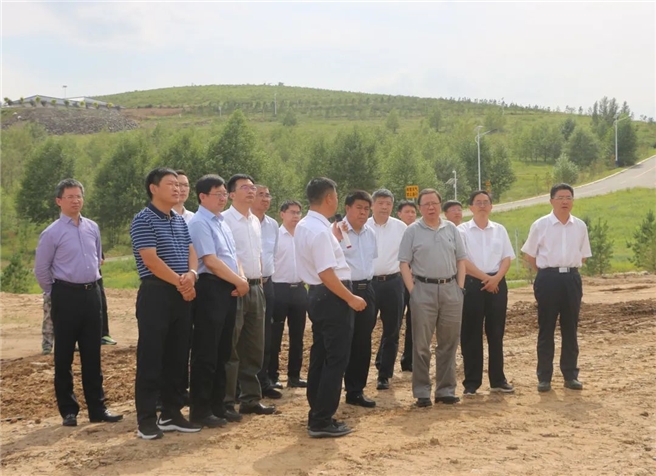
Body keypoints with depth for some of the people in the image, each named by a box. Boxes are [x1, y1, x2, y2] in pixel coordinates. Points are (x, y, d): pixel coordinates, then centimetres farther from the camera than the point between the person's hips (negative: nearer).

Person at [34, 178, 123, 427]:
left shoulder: (92, 227, 7)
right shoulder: (52, 233, -9)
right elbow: (41, 269, -3)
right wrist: (56, 294, 5)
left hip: (91, 294, 5)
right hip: (66, 296, -5)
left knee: (92, 355, 9)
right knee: (64, 356, 3)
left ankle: (97, 408, 15)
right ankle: (68, 411, 13)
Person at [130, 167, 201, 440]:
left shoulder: (180, 220, 16)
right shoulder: (143, 220, -8)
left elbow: (191, 252, 10)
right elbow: (151, 260, -16)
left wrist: (191, 275, -11)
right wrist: (179, 282, -14)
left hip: (182, 295, 8)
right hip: (156, 294, -8)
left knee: (178, 356, 10)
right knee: (151, 357, -4)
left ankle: (172, 413, 19)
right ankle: (147, 419, 2)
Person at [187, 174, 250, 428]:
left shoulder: (222, 223, 17)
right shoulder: (199, 223, -11)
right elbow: (211, 261, -18)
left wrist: (241, 280, 1)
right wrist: (239, 281, -10)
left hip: (228, 290, 9)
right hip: (210, 289, -9)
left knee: (222, 352, 14)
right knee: (205, 353, -3)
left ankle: (217, 405, 23)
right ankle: (200, 410, 6)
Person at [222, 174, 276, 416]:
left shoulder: (256, 221, 15)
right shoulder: (224, 219, -10)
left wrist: (259, 282, 17)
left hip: (255, 287, 8)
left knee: (254, 347, 12)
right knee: (231, 348, -3)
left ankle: (250, 398, 22)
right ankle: (226, 402, 5)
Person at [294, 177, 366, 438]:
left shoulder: (305, 225, 11)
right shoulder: (320, 230, -21)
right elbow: (327, 273, -25)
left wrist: (335, 241, 24)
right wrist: (350, 298, -19)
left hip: (318, 295, 10)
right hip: (331, 298, -10)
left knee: (320, 356, 15)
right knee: (335, 359, -4)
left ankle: (317, 416, 24)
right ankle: (322, 421, 0)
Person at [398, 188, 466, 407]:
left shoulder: (451, 229, 10)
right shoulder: (412, 231, 1)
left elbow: (461, 259, 11)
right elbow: (404, 263, -2)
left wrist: (460, 287, 2)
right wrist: (412, 290, -9)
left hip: (450, 289, 3)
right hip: (423, 290, -3)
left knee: (448, 343, 7)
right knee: (421, 344, 1)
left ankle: (446, 389, 17)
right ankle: (422, 392, 9)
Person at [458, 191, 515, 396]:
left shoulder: (500, 230, 12)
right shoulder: (462, 230, 0)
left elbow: (507, 258, 7)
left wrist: (496, 278, -10)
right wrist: (484, 277, -13)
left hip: (497, 284, 3)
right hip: (472, 284, -3)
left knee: (496, 333, 8)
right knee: (471, 334, 0)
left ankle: (498, 380, 17)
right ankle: (471, 382, 7)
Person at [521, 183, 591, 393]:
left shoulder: (580, 226, 7)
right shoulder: (540, 225, -2)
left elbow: (583, 255, 16)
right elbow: (530, 254, 4)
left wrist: (570, 269, 8)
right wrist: (546, 273, 4)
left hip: (572, 278, 3)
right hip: (548, 278, -3)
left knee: (570, 328, 8)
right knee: (546, 329, 2)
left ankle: (570, 375, 17)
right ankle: (544, 377, 8)